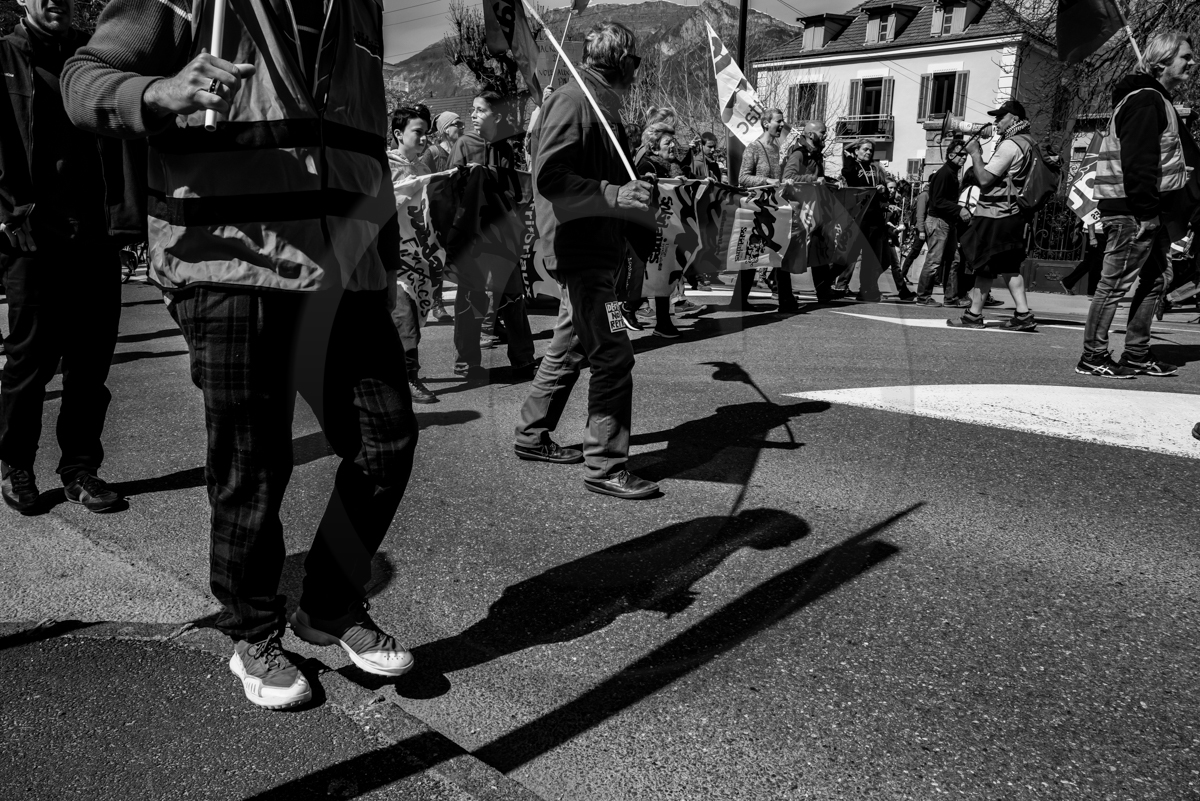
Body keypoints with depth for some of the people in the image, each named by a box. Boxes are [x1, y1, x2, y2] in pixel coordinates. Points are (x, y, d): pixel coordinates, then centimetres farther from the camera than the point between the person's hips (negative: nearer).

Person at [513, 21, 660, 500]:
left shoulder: (603, 107, 17)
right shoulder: (572, 102, -12)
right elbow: (548, 178, -23)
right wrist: (615, 195, -27)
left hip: (594, 249, 10)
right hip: (578, 249, -10)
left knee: (570, 347, 17)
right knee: (613, 356, -10)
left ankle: (532, 436, 29)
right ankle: (604, 466, -2)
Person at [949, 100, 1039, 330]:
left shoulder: (1010, 145, -15)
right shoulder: (1027, 143, 17)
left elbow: (984, 179, -17)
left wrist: (975, 153, -7)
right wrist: (978, 155, 11)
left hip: (995, 215, -9)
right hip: (1012, 214, 9)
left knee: (983, 266, -2)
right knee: (1009, 267, 11)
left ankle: (974, 315, 4)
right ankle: (1023, 314, 6)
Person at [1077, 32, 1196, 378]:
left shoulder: (1158, 100, 22)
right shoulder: (1144, 100, -11)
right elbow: (1137, 160, -21)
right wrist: (1145, 205, -24)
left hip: (1148, 210, 11)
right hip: (1134, 210, -11)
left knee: (1157, 278, 13)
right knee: (1115, 283, -7)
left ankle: (1137, 354, 19)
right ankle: (1093, 356, -1)